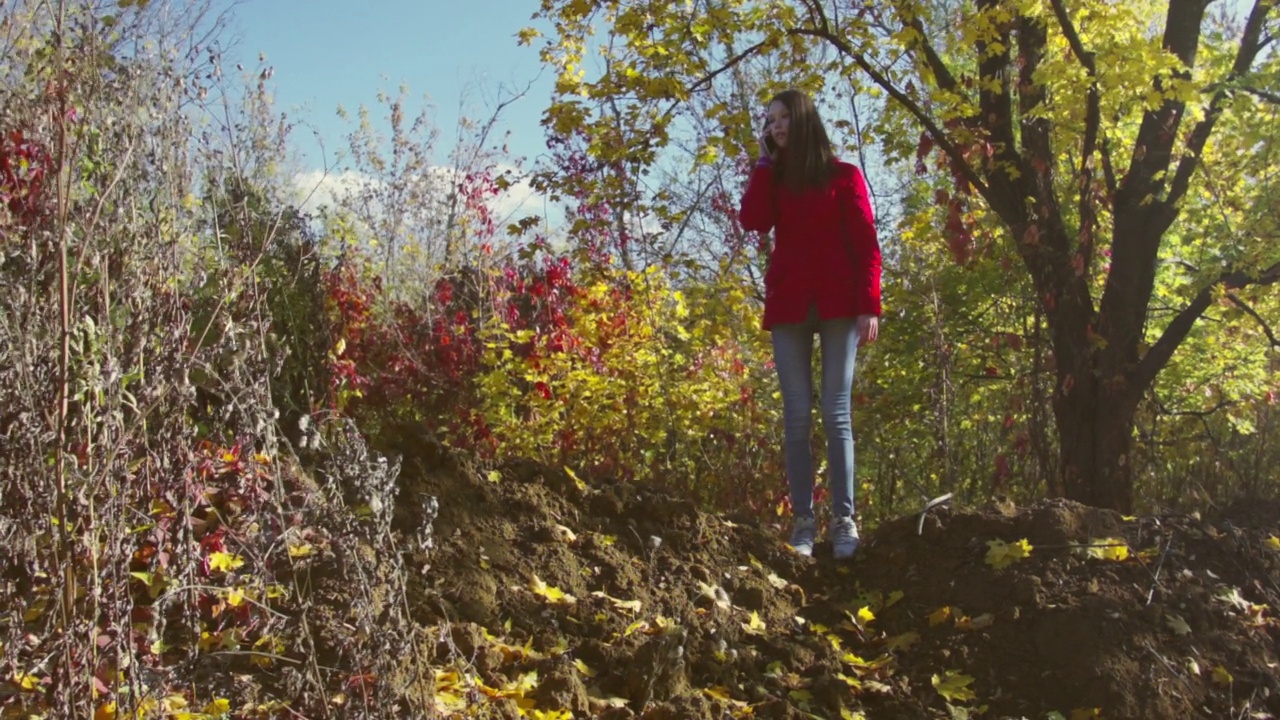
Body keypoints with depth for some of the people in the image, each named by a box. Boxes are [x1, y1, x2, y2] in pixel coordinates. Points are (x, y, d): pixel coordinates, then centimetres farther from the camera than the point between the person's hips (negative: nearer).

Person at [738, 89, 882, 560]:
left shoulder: (843, 176, 7)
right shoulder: (772, 179, 17)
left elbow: (866, 244, 1)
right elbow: (753, 221, -3)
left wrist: (870, 305, -8)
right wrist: (765, 162, 4)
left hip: (838, 304, -3)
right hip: (787, 306, 3)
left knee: (836, 412, -6)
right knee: (796, 415, -2)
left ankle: (844, 520, -4)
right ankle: (803, 521, -2)